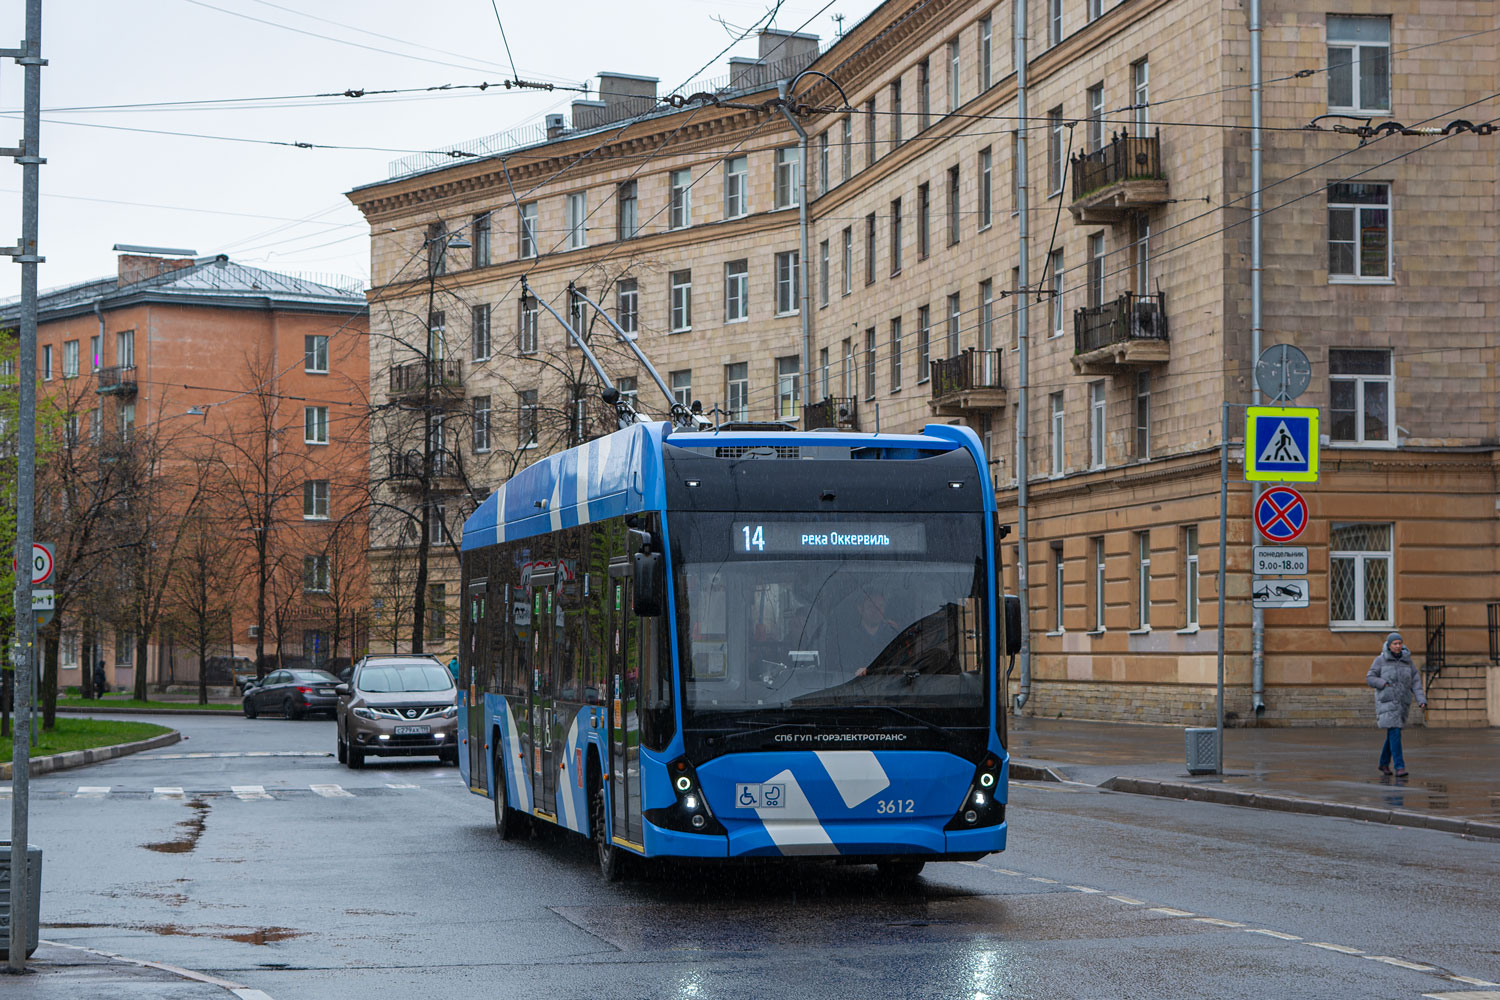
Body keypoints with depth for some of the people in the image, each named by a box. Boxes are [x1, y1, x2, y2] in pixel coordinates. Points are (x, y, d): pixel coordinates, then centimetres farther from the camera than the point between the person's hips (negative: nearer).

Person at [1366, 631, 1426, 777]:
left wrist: (1422, 700, -8)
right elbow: (1370, 678, 0)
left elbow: (1416, 682, 5)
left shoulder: (1407, 661, 7)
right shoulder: (1381, 660, -2)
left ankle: (1384, 763, 31)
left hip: (1402, 703, 4)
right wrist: (1385, 684, -16)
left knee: (1392, 733, 13)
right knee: (1395, 733, -15)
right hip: (1387, 702, -4)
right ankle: (1399, 767, -16)